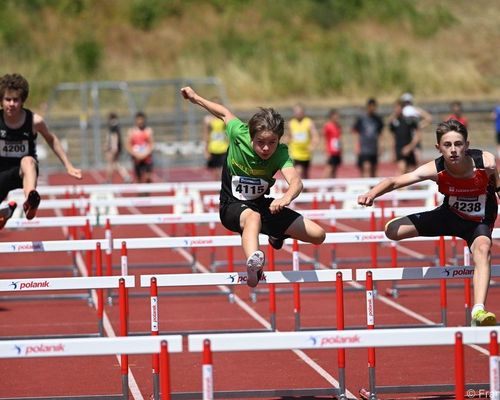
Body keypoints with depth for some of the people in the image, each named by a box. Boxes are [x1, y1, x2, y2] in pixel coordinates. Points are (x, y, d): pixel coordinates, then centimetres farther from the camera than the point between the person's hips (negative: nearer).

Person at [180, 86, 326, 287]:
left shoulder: (280, 153, -23)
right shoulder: (238, 134, -22)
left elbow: (296, 181, -41)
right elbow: (225, 113, 1)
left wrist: (286, 197, -65)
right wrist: (195, 97, 14)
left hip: (261, 204, 3)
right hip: (232, 205, -3)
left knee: (318, 235, -2)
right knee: (253, 217, -43)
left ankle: (277, 235, 31)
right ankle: (253, 263, -75)